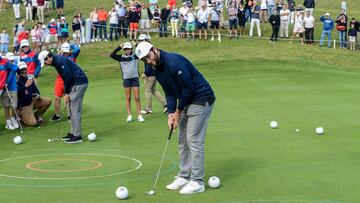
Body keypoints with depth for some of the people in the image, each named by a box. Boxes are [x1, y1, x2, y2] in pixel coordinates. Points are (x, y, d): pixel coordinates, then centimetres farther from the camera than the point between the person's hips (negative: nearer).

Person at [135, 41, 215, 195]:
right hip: (186, 102, 10)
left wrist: (178, 111, -12)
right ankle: (184, 177, 20)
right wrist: (171, 113, -5)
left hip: (201, 99, -10)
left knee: (194, 140, -9)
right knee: (183, 141, 12)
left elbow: (188, 88, -23)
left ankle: (197, 182, -4)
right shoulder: (156, 70, 4)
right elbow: (169, 93, 9)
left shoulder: (173, 62, -25)